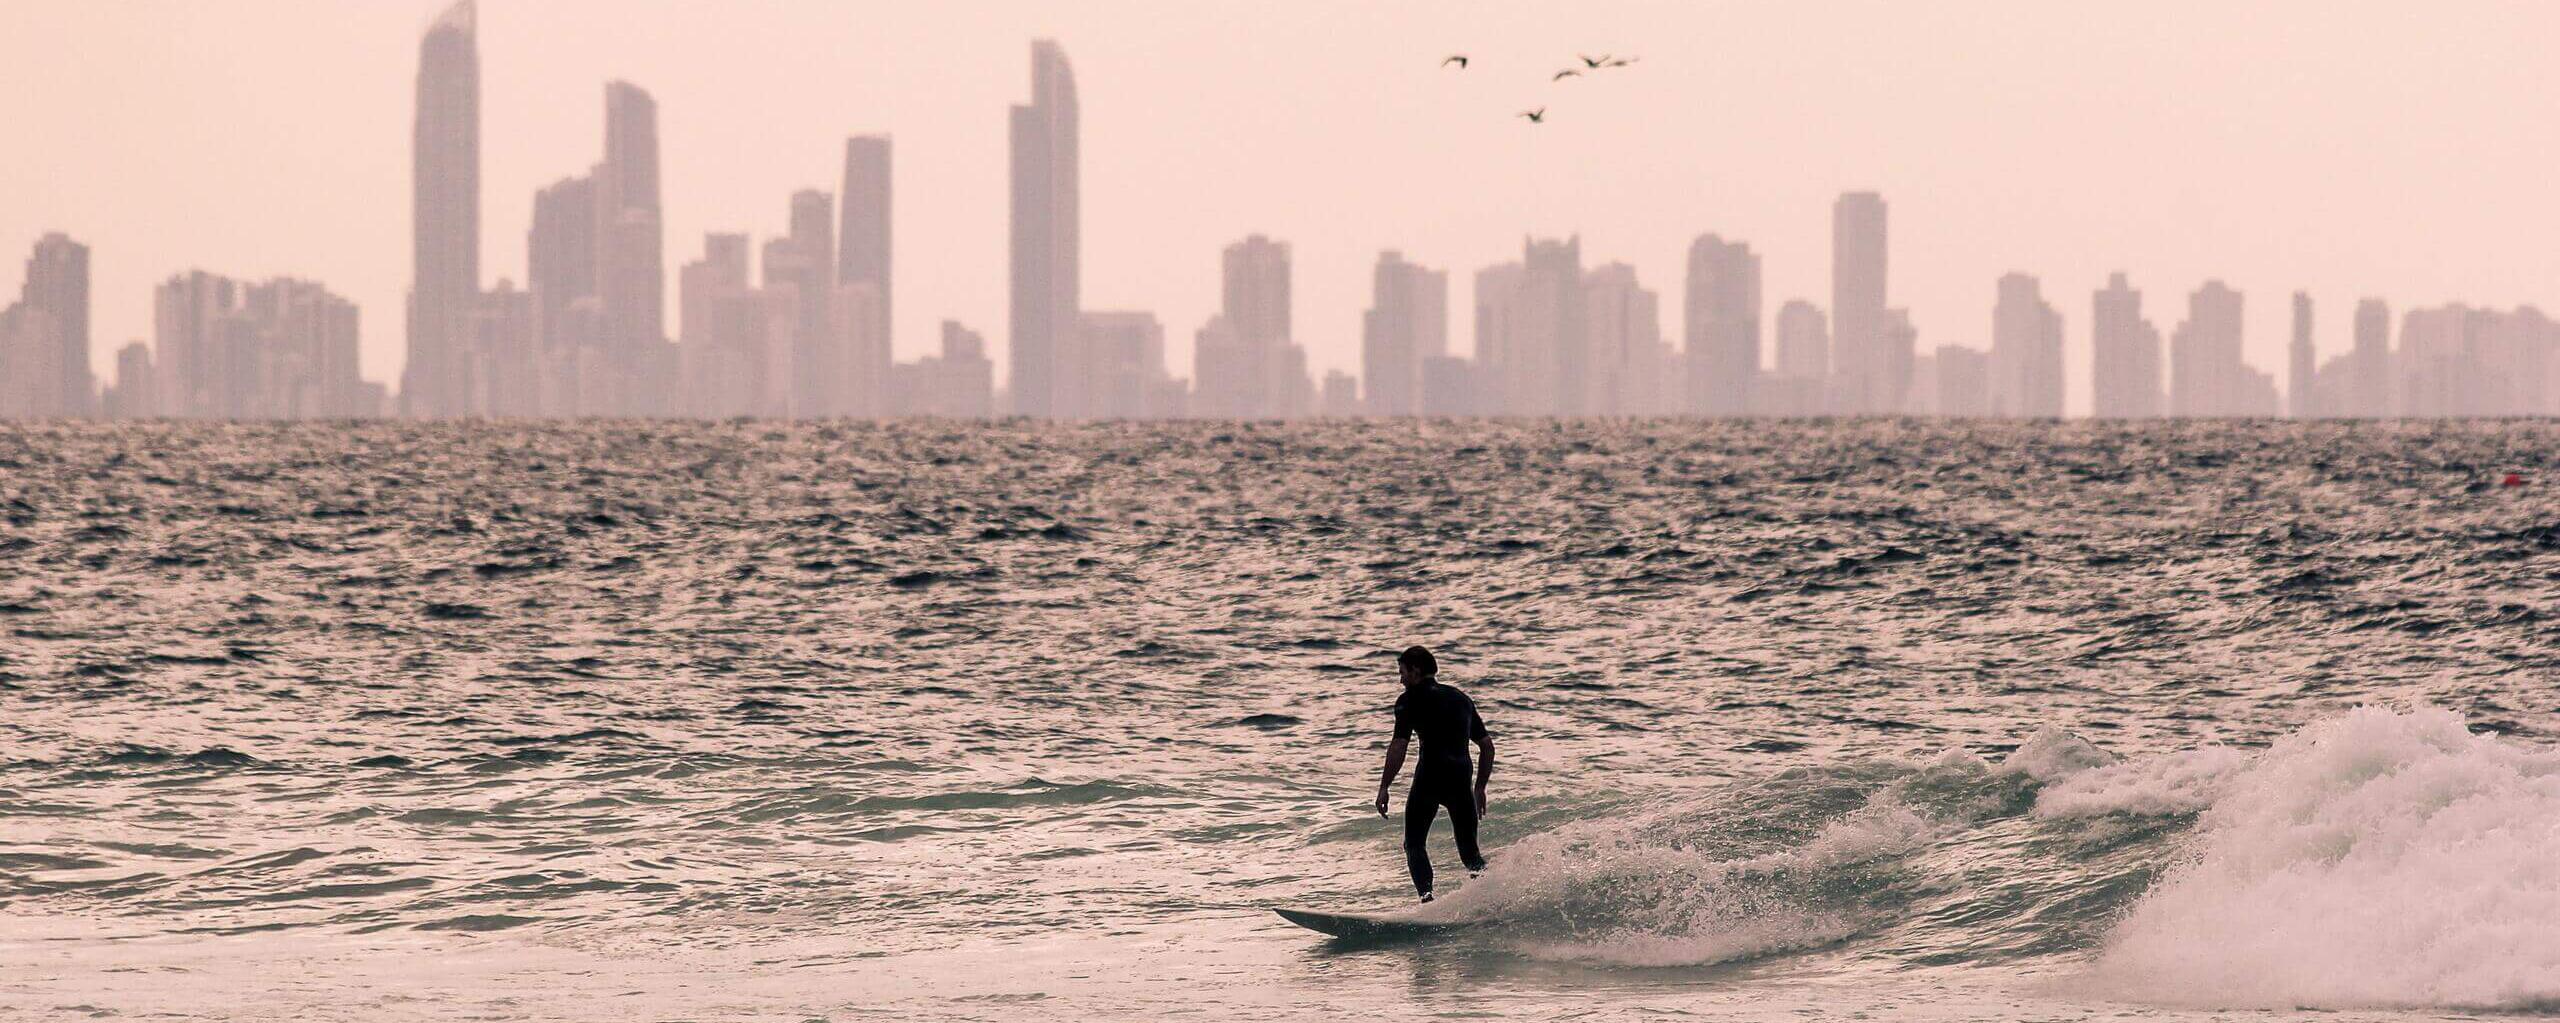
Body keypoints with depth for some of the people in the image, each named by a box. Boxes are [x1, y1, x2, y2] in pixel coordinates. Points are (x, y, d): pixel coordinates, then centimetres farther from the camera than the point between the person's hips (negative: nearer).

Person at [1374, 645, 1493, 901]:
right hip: (1461, 779, 5)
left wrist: (1384, 788, -5)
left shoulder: (1411, 700, 3)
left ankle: (1427, 901, -13)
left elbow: (1398, 747, -8)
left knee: (1414, 845, 7)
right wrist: (1480, 788, 25)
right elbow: (1487, 745, 21)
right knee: (1469, 850, 12)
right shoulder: (1461, 698, 22)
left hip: (1430, 777, -5)